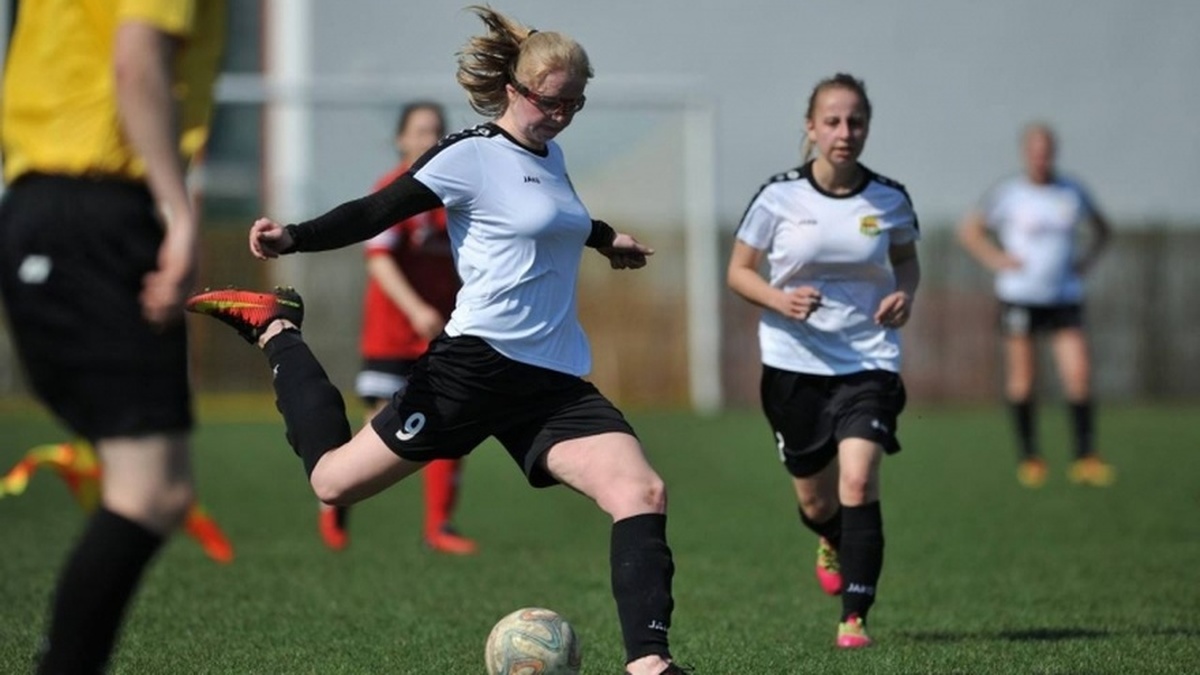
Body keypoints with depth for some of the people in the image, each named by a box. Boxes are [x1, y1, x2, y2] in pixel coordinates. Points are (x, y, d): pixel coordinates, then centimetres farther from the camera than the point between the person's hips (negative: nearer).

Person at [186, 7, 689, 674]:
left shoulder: (549, 154, 15)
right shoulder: (471, 155, -9)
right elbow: (376, 212, -12)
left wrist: (604, 237, 56)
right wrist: (292, 238, -28)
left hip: (555, 382, 7)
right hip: (478, 366, -7)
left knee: (643, 492, -15)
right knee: (334, 479, 1)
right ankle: (276, 328, 25)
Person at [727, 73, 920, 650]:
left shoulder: (889, 200, -3)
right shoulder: (779, 197, -8)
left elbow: (906, 258, 16)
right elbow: (739, 270, 1)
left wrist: (905, 294, -6)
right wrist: (780, 299, -19)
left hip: (868, 362, 0)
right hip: (794, 363, 1)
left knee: (858, 479, -21)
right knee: (815, 500, 11)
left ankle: (854, 617, -15)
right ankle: (833, 544, 50)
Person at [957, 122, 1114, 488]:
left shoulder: (1073, 193, 7)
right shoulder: (1007, 193, -1)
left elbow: (1102, 228, 24)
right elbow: (969, 229, 8)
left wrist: (1087, 260, 9)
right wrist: (998, 260, -3)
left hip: (1065, 297, 2)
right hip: (1020, 297, -2)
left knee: (1079, 374, -10)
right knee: (1022, 378, 1)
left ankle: (1085, 458, -6)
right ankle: (1029, 457, 13)